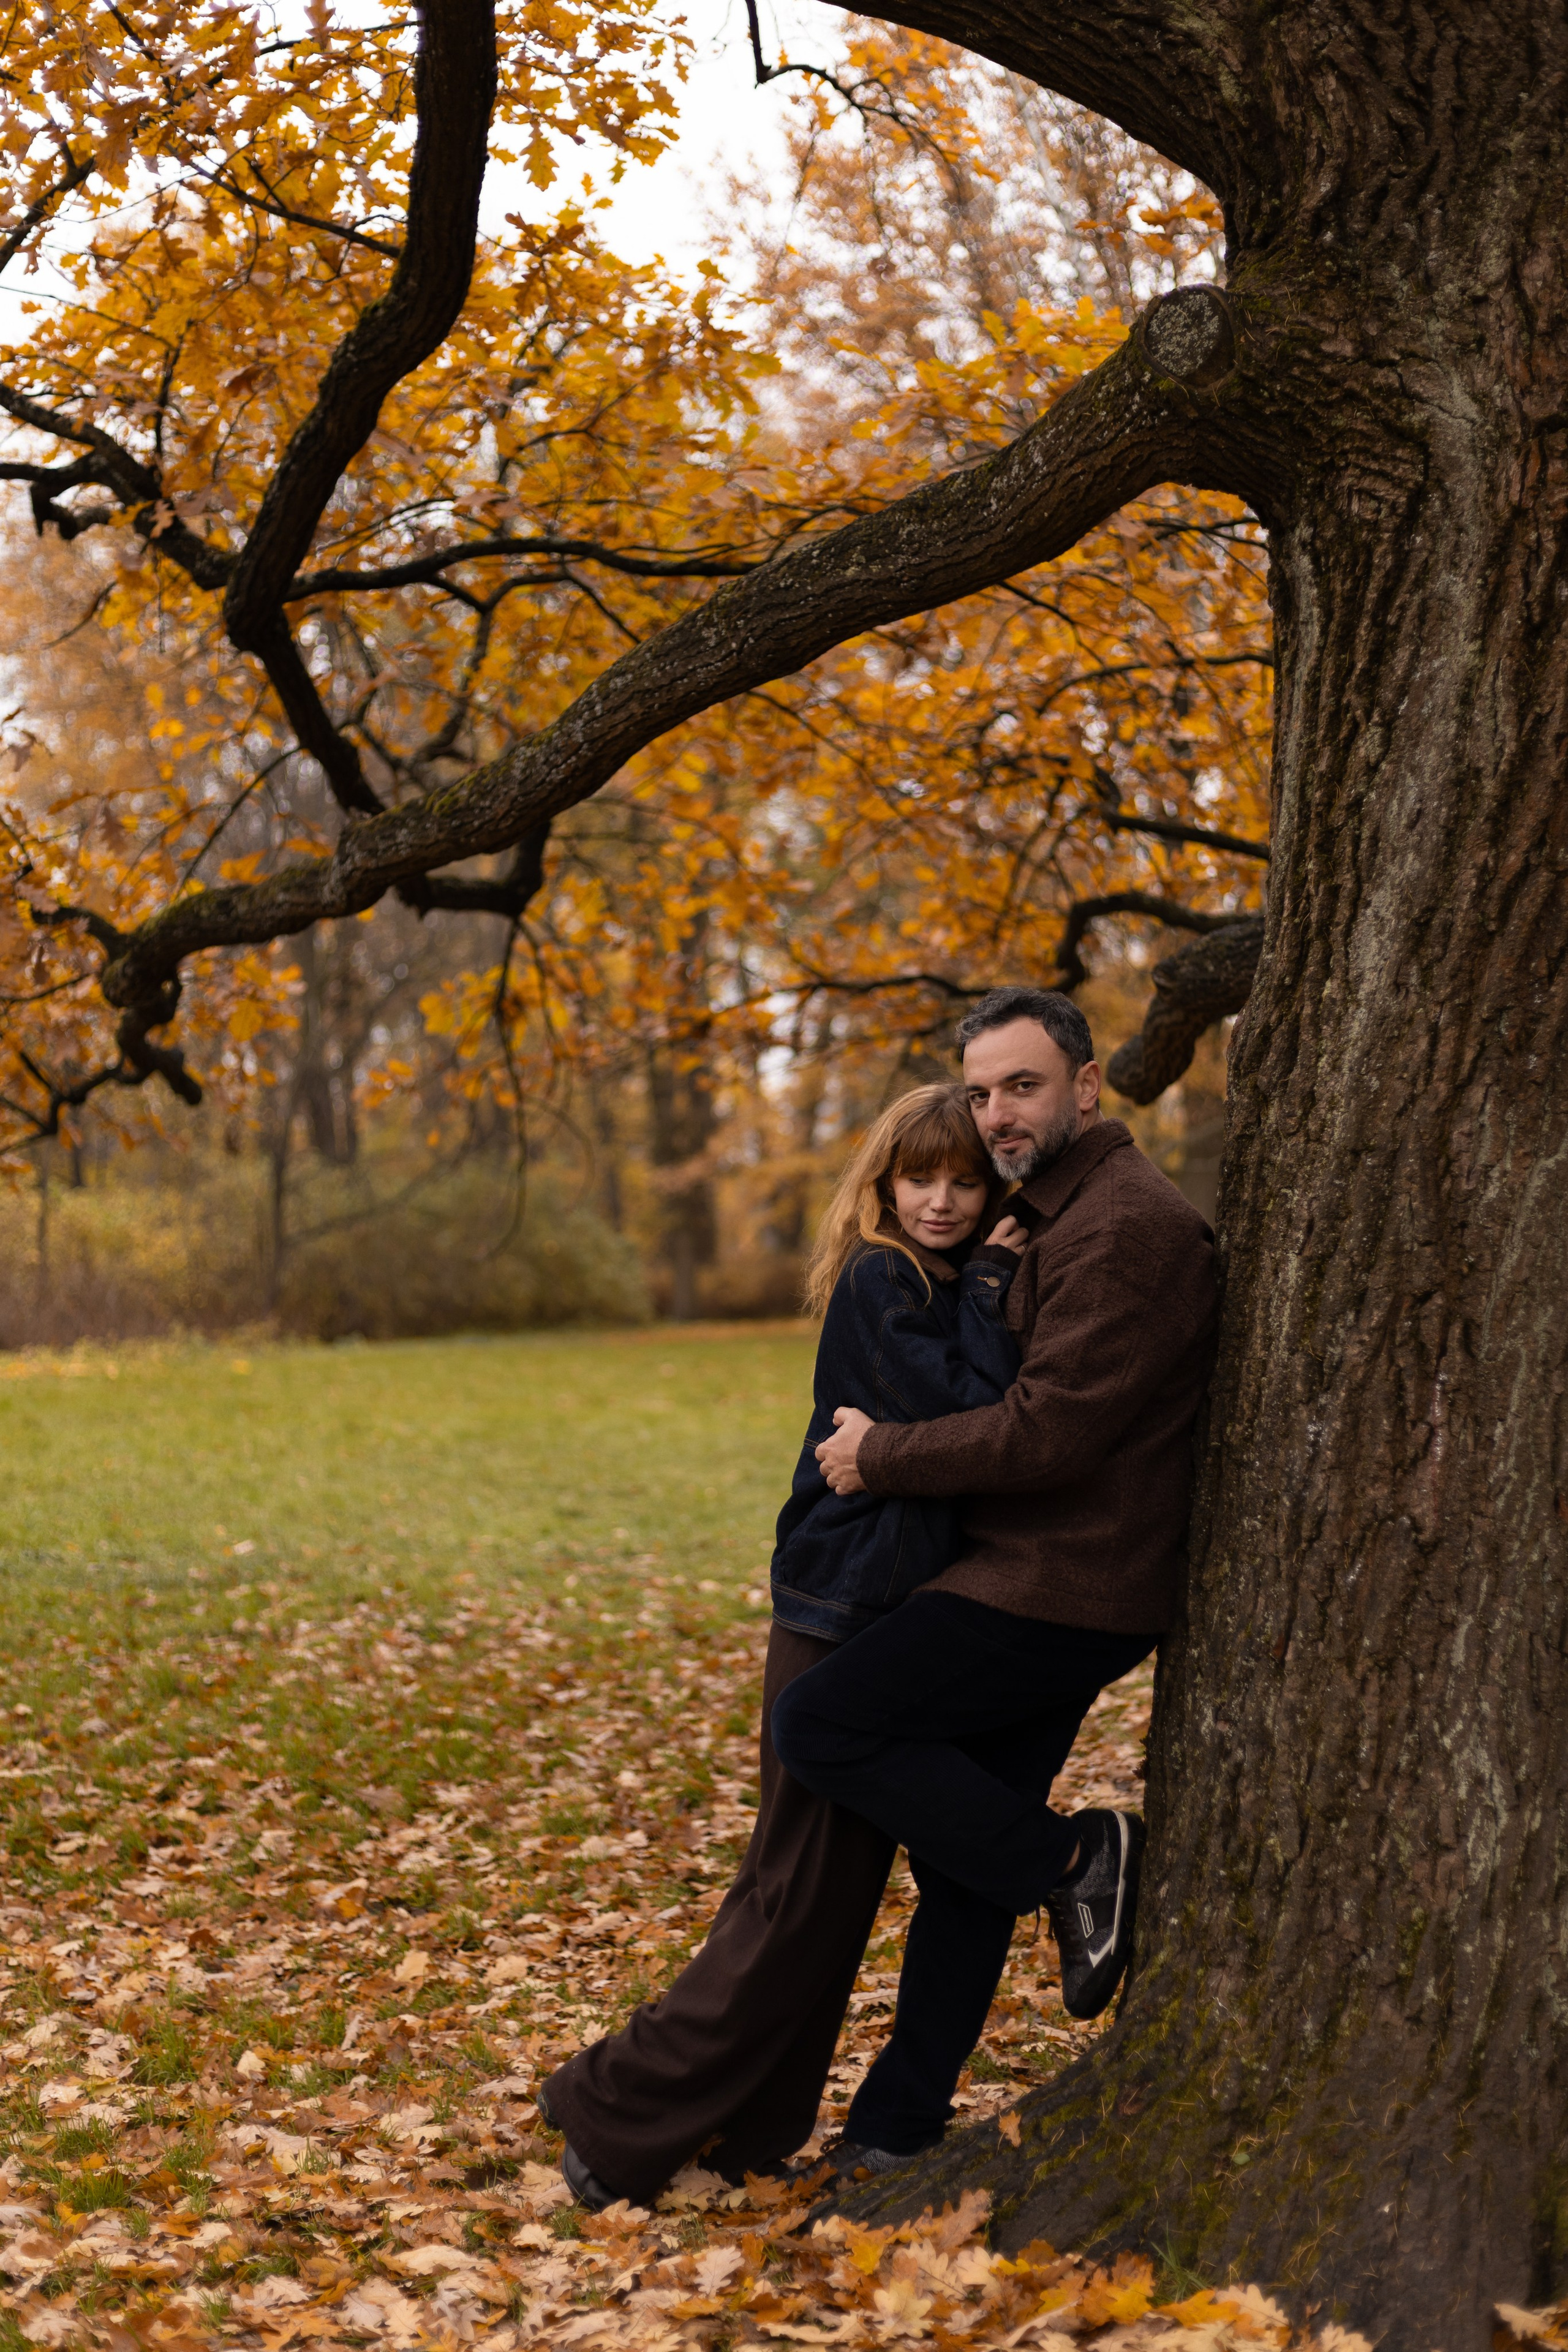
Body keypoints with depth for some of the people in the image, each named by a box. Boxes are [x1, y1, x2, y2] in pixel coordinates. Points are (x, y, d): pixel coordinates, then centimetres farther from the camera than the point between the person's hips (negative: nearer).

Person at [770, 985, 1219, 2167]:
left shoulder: (1123, 1230, -17)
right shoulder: (1068, 1215, 18)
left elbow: (1048, 1430, -23)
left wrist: (881, 1455, -12)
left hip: (1062, 1586, -10)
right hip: (1046, 1583, 10)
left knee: (818, 1725, -12)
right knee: (962, 1853, 12)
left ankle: (1072, 1861, -6)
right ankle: (894, 2132, 19)